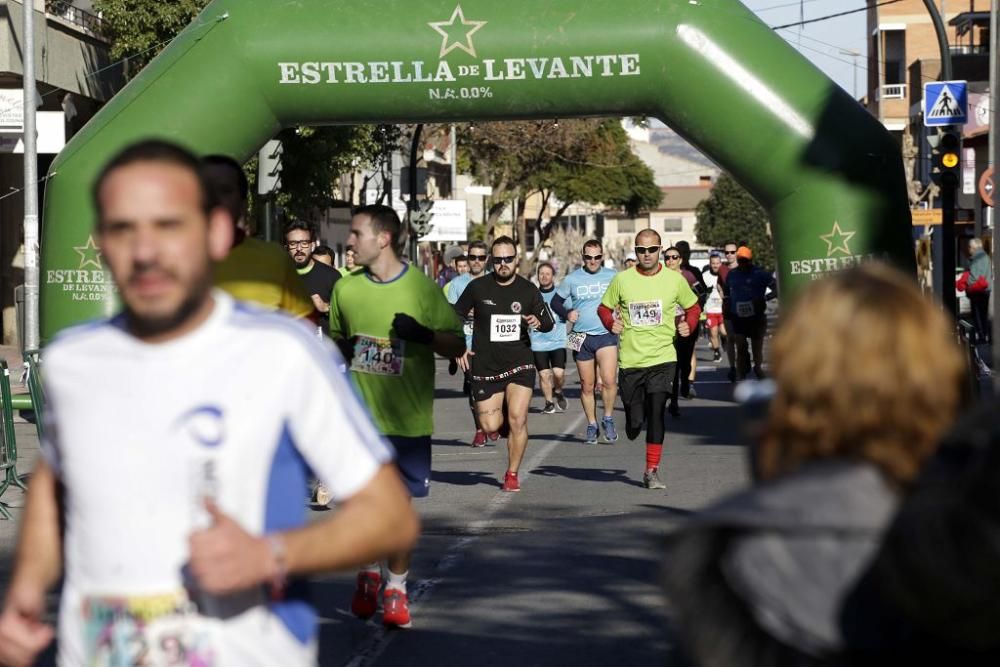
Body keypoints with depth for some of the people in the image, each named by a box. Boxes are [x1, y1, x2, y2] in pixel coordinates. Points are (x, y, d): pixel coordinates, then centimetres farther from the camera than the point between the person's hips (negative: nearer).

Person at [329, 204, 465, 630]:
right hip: (359, 415, 2)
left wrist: (423, 334, -22)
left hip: (407, 419, -2)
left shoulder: (422, 287, -6)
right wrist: (339, 350, -5)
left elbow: (457, 346, -3)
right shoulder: (346, 288, 4)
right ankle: (370, 574, 27)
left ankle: (396, 589, 16)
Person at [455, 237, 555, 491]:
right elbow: (454, 317, 12)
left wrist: (538, 322, -12)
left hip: (520, 364, 0)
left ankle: (512, 474, 3)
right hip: (485, 366, 0)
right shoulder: (478, 287, -1)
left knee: (517, 419, -14)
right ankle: (503, 414, 35)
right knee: (490, 426, -4)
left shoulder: (528, 289, 2)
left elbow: (549, 322, 11)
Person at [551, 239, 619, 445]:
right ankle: (592, 426, 21)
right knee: (587, 385, 8)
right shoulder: (572, 279, 4)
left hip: (606, 335, -1)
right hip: (582, 337, 1)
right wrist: (566, 313, -6)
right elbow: (556, 302, 13)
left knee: (609, 380, -19)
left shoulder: (613, 277, 4)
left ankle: (608, 419, 1)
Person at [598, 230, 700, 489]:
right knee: (634, 420, 2)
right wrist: (611, 323, -9)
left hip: (662, 358, -1)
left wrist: (688, 325, -4)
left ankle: (652, 471, -7)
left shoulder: (674, 280, 1)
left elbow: (693, 307, 15)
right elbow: (604, 308, 11)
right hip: (630, 360, 1)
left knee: (656, 411, -16)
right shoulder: (622, 280, -1)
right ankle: (634, 427, 42)